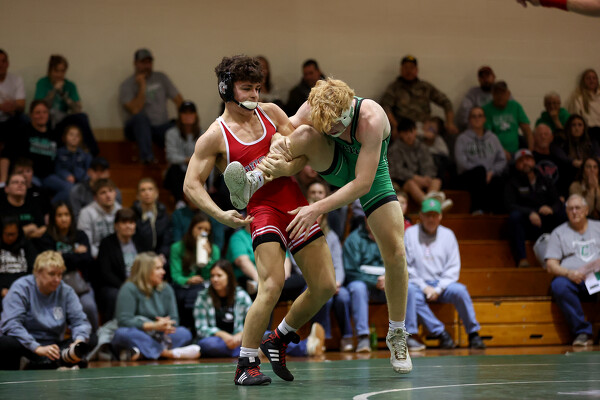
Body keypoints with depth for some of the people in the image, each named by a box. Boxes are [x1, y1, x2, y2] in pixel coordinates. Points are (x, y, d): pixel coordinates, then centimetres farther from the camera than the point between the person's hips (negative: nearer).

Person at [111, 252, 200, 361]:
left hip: (157, 338, 4)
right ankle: (167, 352, -37)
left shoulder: (166, 289, 9)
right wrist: (154, 326, -26)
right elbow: (124, 320, -18)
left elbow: (174, 320, 4)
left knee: (185, 333, -20)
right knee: (123, 333, -37)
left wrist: (166, 325, -22)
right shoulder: (129, 289, -7)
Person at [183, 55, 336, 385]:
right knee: (272, 286, -23)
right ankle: (245, 364, -10)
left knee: (325, 287, 5)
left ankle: (278, 339, 26)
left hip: (297, 206, 6)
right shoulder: (215, 137, -5)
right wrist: (220, 215, -22)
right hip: (263, 210, -6)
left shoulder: (270, 113, 8)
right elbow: (191, 184, -7)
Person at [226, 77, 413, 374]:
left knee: (395, 254, -10)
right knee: (306, 134, -33)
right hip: (334, 166, 2)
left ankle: (397, 334, 9)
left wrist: (316, 209, -43)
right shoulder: (314, 108, -27)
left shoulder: (372, 119, -38)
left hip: (371, 176, -2)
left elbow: (362, 184, -39)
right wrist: (280, 142, -43)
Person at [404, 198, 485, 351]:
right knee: (409, 289, -36)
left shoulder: (447, 235, 8)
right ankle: (440, 332, -30)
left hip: (442, 285, 1)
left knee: (460, 290, -30)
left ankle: (473, 334, -17)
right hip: (419, 284, -1)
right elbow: (405, 266, -1)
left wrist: (438, 289, -11)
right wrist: (424, 287, -12)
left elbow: (453, 268, 4)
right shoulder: (410, 234, 3)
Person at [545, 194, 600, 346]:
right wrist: (569, 273, -12)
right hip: (573, 281, 0)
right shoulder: (559, 233, 21)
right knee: (559, 285, -36)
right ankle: (582, 331, -29)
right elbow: (551, 265, 9)